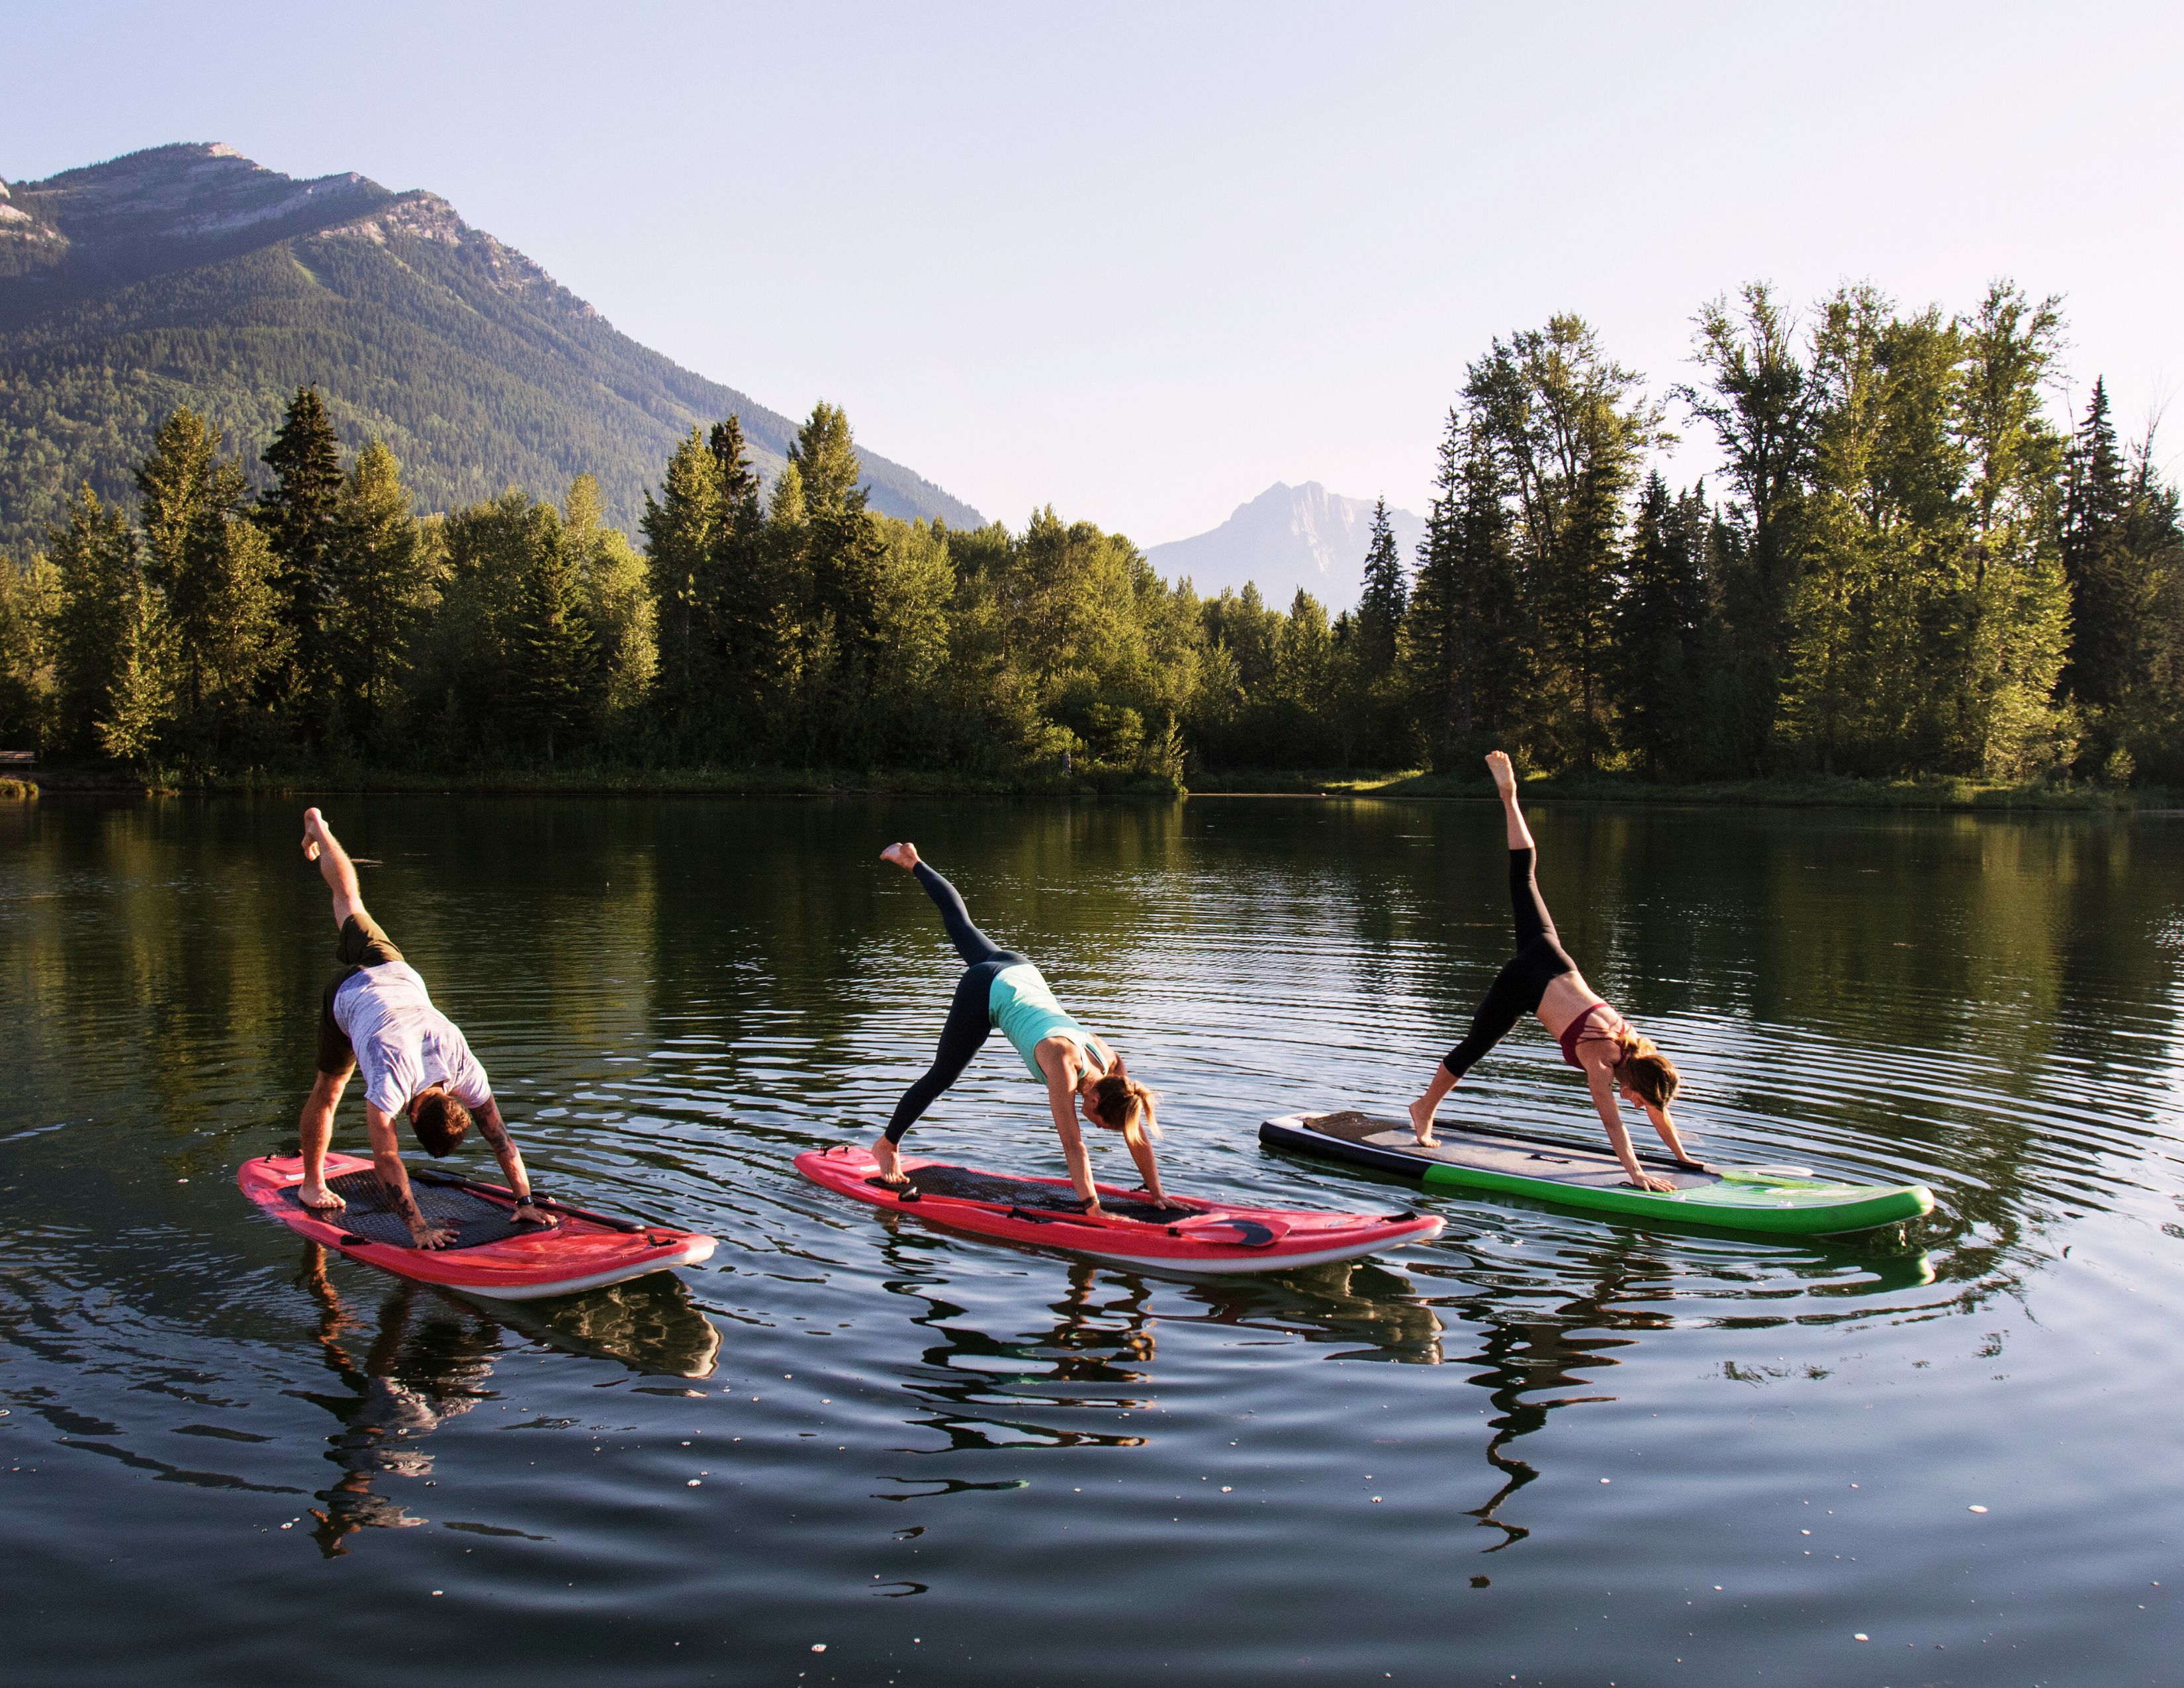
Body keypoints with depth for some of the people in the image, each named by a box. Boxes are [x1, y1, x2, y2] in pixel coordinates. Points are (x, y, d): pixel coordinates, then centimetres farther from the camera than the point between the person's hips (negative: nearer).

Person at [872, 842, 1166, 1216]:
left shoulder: (1112, 1065, -19)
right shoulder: (1063, 1064, -35)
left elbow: (1137, 1134, -10)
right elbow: (1073, 1146, -35)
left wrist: (1157, 1194, -8)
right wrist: (1093, 1209, -36)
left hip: (1021, 974, 6)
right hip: (988, 991, -6)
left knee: (962, 925, 28)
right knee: (941, 1077, 8)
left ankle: (913, 863, 47)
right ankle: (887, 1144, 27)